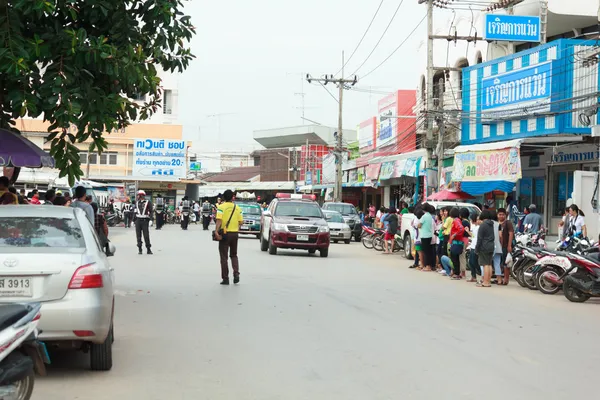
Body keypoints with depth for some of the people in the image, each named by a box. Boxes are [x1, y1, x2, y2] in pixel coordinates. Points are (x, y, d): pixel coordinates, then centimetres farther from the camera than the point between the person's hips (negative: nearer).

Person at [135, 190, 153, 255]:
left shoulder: (148, 202, -1)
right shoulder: (137, 203, 13)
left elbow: (151, 211, -4)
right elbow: (135, 212, 17)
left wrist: (150, 219, -14)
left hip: (145, 220, -4)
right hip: (138, 220, 4)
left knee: (146, 235, -5)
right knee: (138, 235, 3)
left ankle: (148, 249, 3)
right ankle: (139, 249, 10)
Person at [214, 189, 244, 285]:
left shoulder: (221, 207, -6)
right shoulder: (237, 208, 5)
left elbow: (219, 220, -18)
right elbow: (241, 222, 3)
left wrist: (216, 231, -24)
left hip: (224, 233, -3)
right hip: (234, 233, 3)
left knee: (224, 257, 4)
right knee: (234, 255, 17)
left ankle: (225, 278, 4)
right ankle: (236, 273, -3)